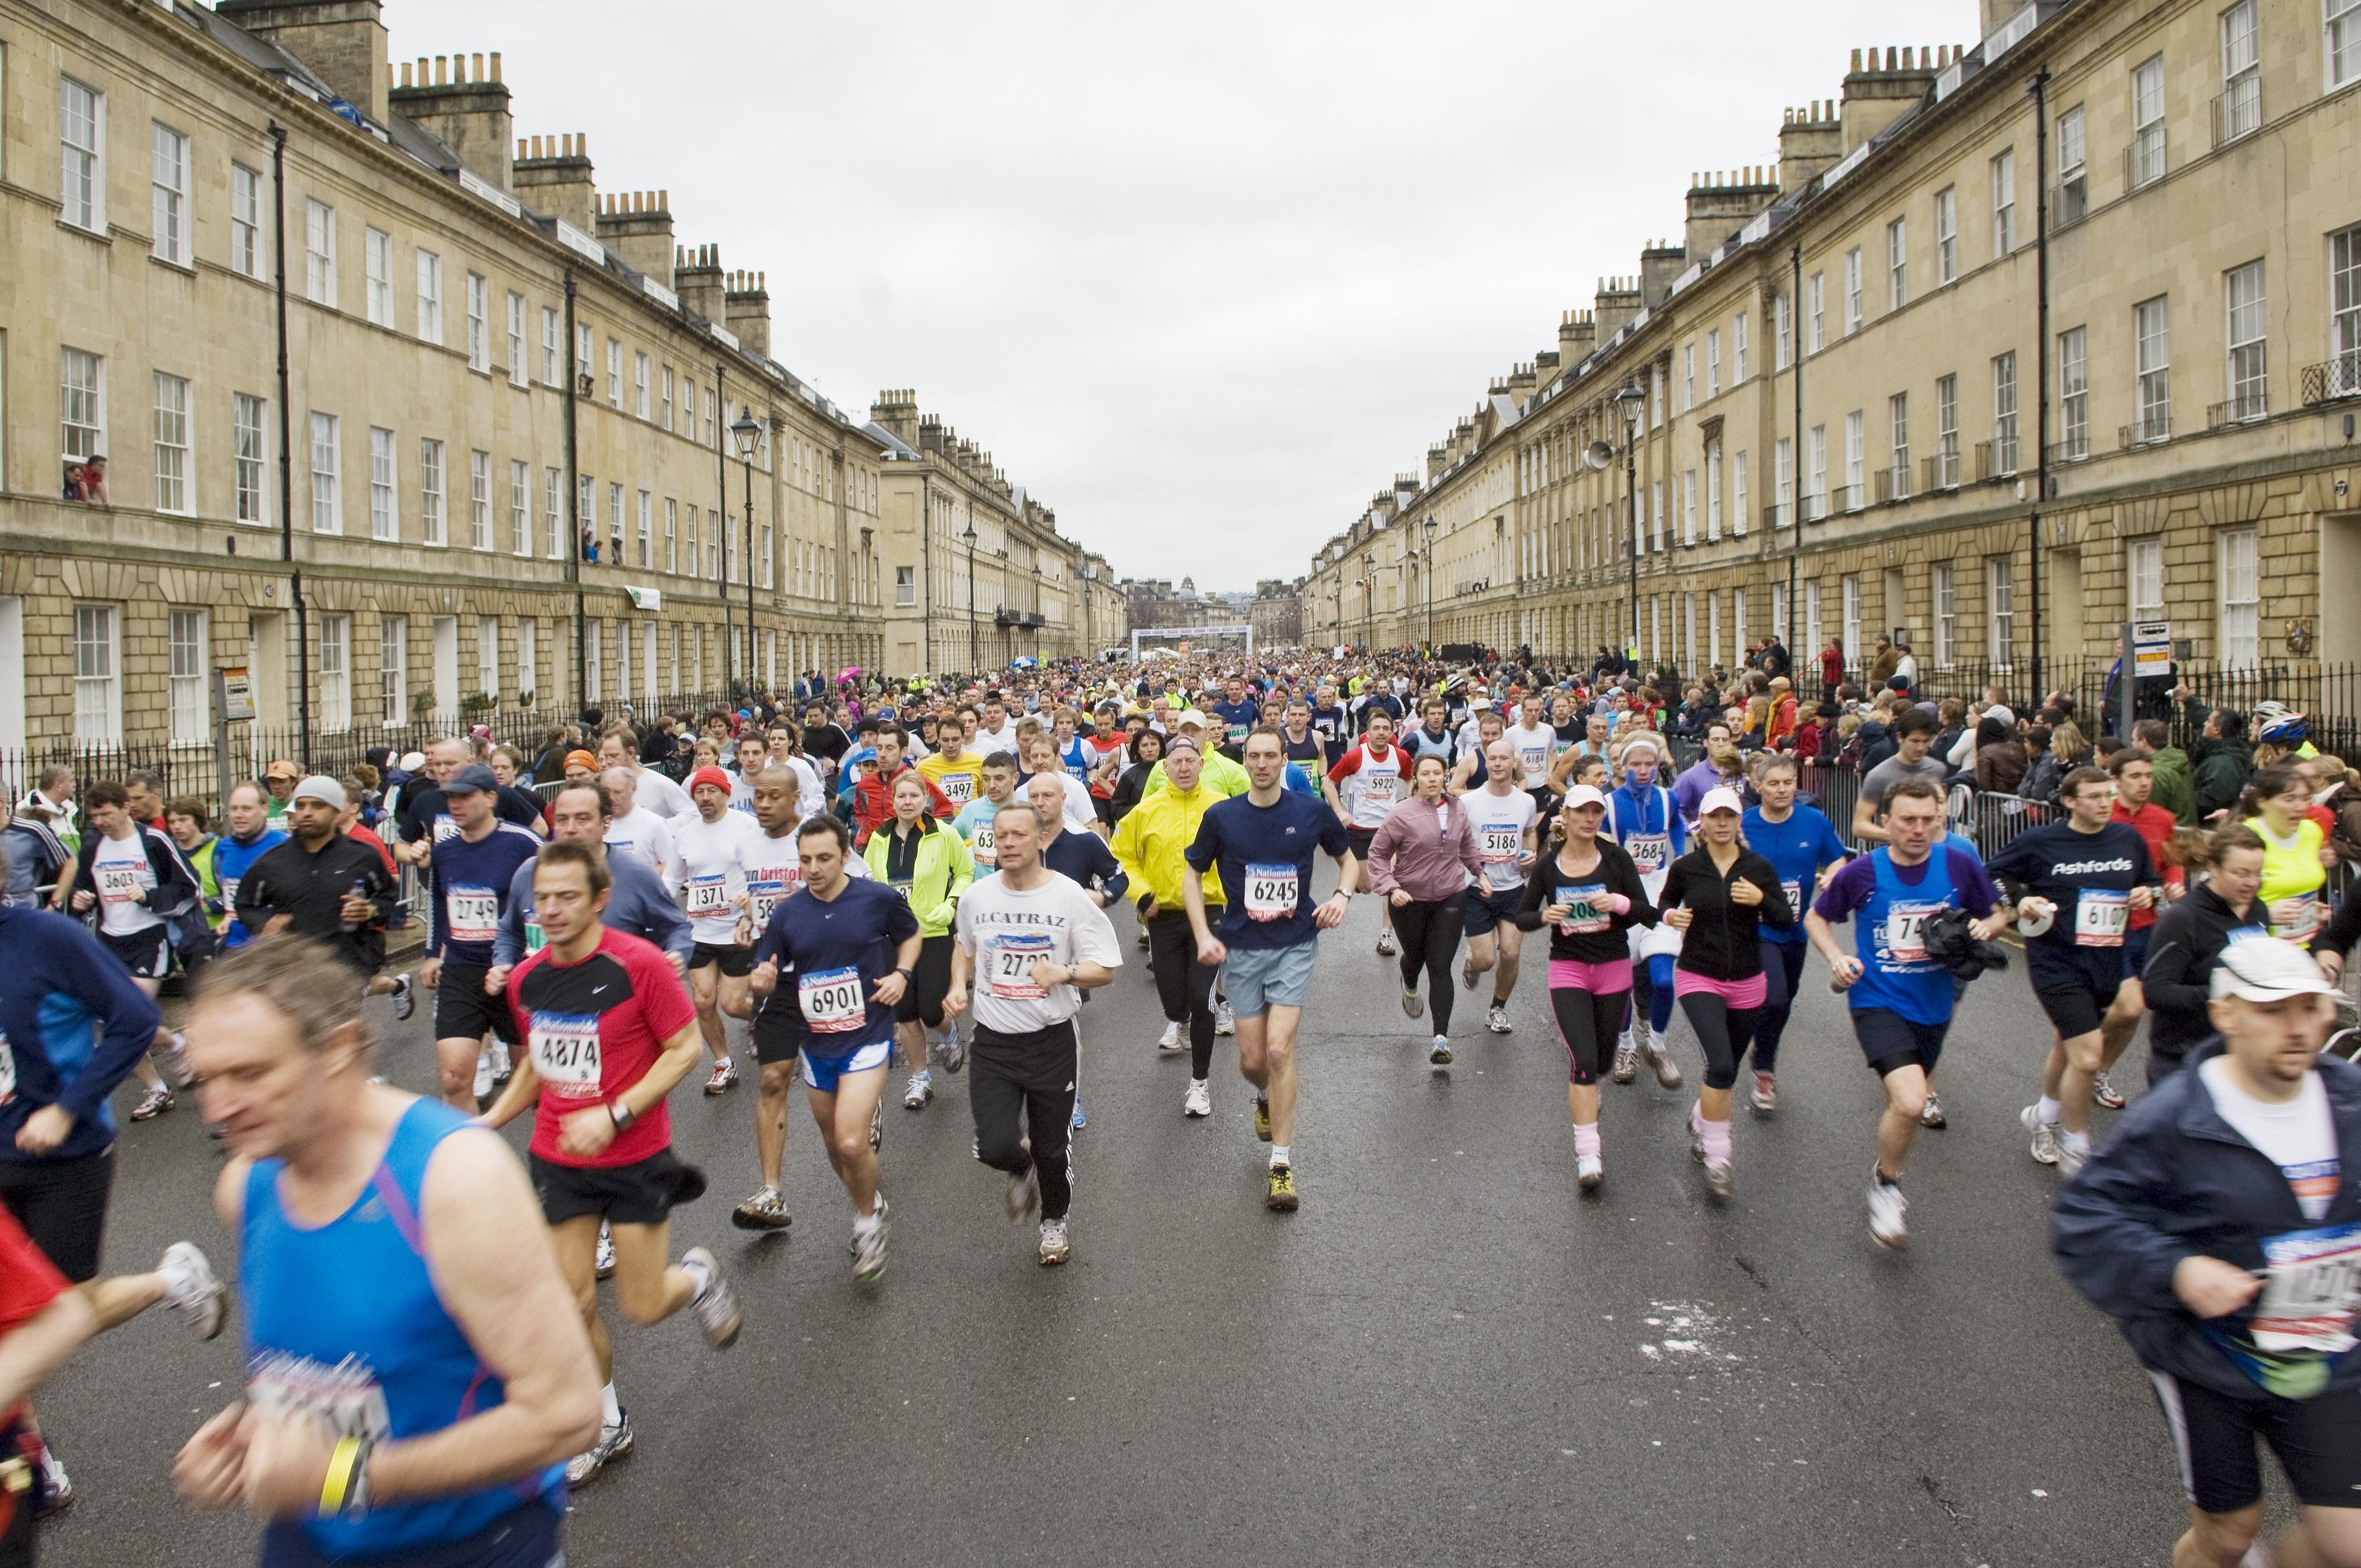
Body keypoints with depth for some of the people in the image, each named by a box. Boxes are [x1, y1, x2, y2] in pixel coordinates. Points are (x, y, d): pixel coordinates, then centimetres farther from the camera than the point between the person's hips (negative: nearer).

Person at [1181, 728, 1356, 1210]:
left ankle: (1282, 1163, -5)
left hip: (1295, 944, -1)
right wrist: (1203, 936, -3)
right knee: (1252, 1061, 5)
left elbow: (1349, 858, 13)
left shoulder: (1311, 812, -2)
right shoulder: (1220, 816, -2)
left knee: (1279, 1049, -15)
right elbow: (1192, 874, 8)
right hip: (1241, 948, 2)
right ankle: (1266, 1097, 44)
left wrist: (1342, 896, -7)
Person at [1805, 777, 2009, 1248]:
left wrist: (1985, 927, -14)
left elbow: (1997, 913, 9)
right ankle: (1887, 1183, 4)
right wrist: (1837, 958, -13)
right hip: (1878, 1002, -4)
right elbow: (1816, 917, 4)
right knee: (1911, 1102, -23)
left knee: (1905, 1104, 22)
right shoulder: (1862, 872, -12)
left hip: (1934, 1006, 4)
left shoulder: (1960, 865, -7)